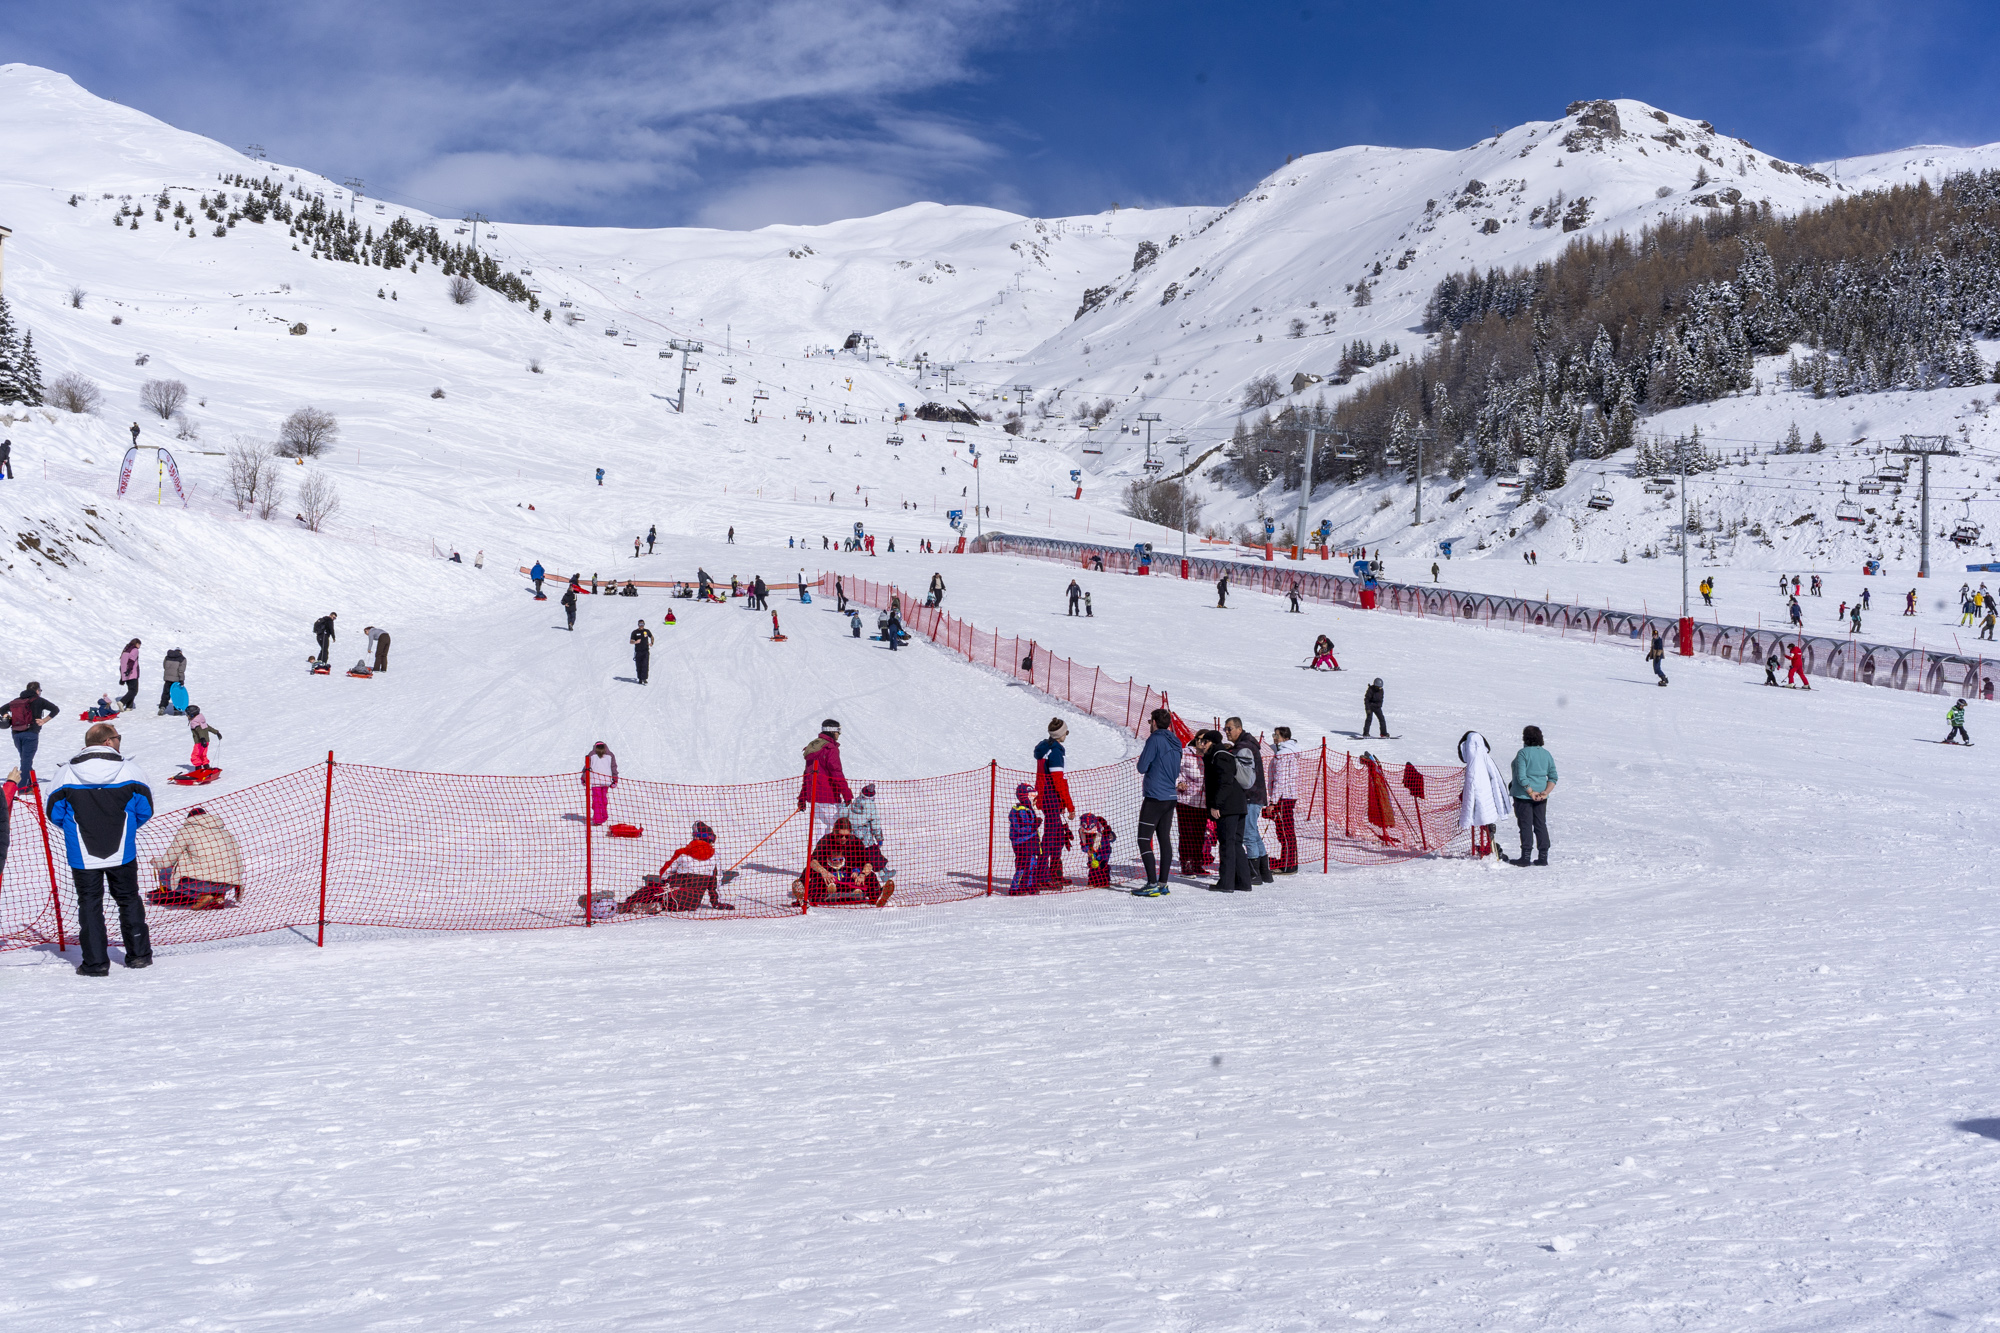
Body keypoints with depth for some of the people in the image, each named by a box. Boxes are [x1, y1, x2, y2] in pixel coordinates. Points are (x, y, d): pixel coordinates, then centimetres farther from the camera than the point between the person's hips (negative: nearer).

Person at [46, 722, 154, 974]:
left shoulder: (66, 774, -5)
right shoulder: (130, 770, -7)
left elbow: (55, 813, 2)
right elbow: (145, 809, -1)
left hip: (82, 856, 0)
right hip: (122, 852, 0)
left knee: (89, 903, 8)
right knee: (128, 899, 15)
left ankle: (95, 962, 5)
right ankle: (139, 954, 19)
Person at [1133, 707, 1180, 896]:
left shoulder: (1155, 739, -12)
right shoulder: (1175, 743, 12)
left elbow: (1141, 767, -12)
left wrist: (1141, 760, 7)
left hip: (1154, 797, -8)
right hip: (1170, 797, 8)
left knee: (1144, 840, -6)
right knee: (1164, 838, 12)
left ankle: (1152, 885, -12)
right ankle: (1163, 883, 14)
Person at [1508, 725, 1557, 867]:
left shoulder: (1523, 753, -11)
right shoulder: (1546, 754, 8)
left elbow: (1521, 776, -19)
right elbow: (1553, 777, 4)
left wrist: (1530, 792, -13)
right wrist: (1546, 792, -4)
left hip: (1523, 795, -6)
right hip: (1541, 796, 6)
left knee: (1525, 825, -2)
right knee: (1541, 824, 10)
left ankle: (1526, 857, -2)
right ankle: (1543, 857, 11)